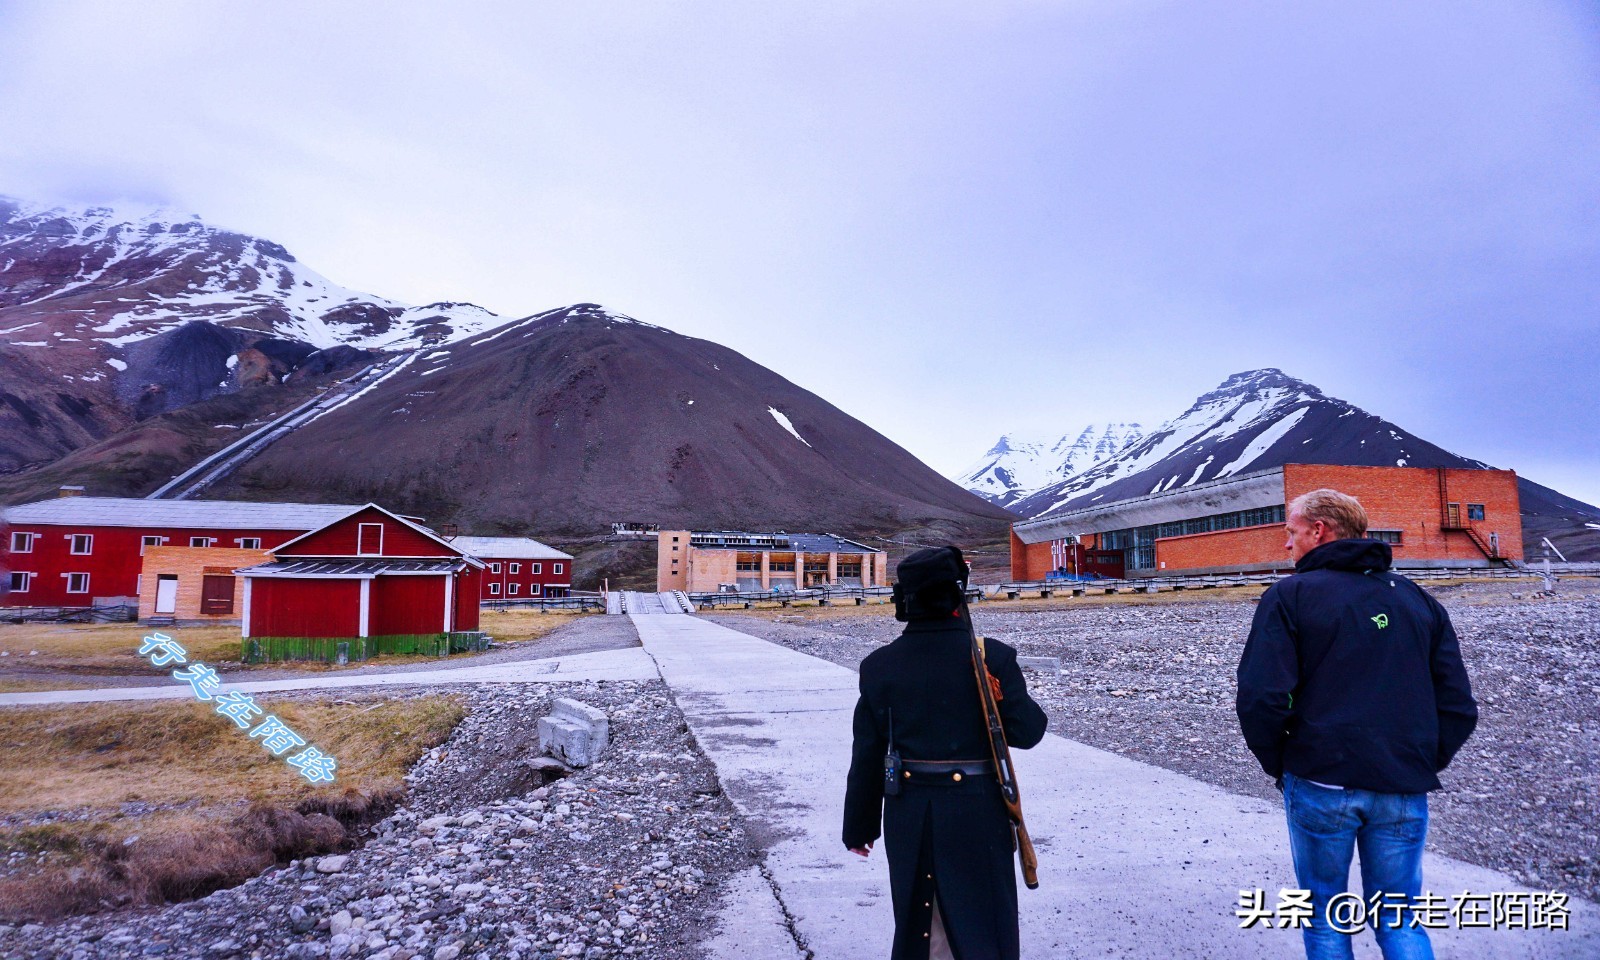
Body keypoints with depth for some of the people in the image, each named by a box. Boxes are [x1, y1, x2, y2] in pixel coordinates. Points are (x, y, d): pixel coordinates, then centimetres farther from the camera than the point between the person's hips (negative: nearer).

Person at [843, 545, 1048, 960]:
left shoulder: (879, 666, -5)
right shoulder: (992, 657, -12)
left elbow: (866, 757, 0)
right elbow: (1026, 731, -7)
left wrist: (859, 826, 10)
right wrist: (1018, 699, 14)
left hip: (909, 818, 3)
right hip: (977, 816, -2)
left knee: (918, 925, 20)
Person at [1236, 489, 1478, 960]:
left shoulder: (1290, 595, -6)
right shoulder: (1417, 598, 10)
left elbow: (1261, 699, -15)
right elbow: (1458, 706, 6)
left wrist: (1276, 763, 1)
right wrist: (1422, 767, 15)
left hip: (1321, 784, -4)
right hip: (1404, 792, 4)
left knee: (1325, 915, 14)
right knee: (1399, 921, 17)